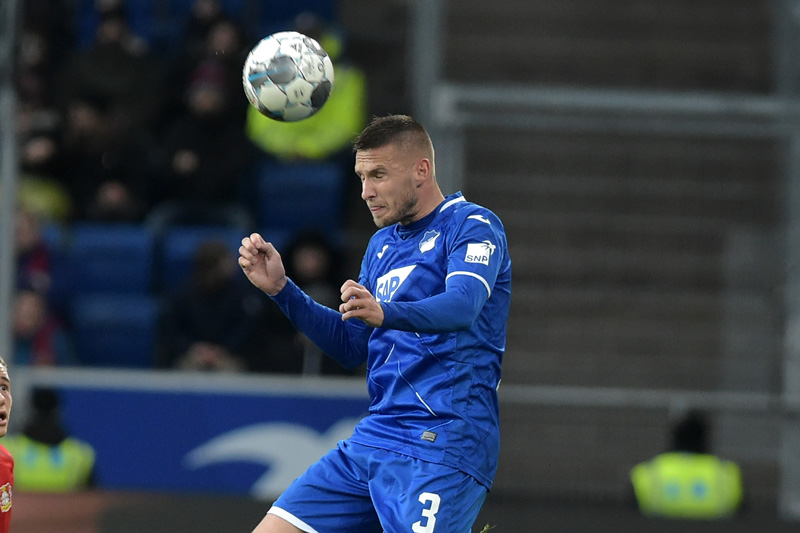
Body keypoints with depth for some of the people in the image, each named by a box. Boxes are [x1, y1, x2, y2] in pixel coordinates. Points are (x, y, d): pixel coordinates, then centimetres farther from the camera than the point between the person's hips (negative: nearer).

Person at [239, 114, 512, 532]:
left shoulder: (473, 226, -6)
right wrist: (281, 289, 10)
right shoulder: (382, 244, 19)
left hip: (443, 445, -8)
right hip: (372, 439, 8)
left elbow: (463, 305, -26)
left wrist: (384, 312, -44)